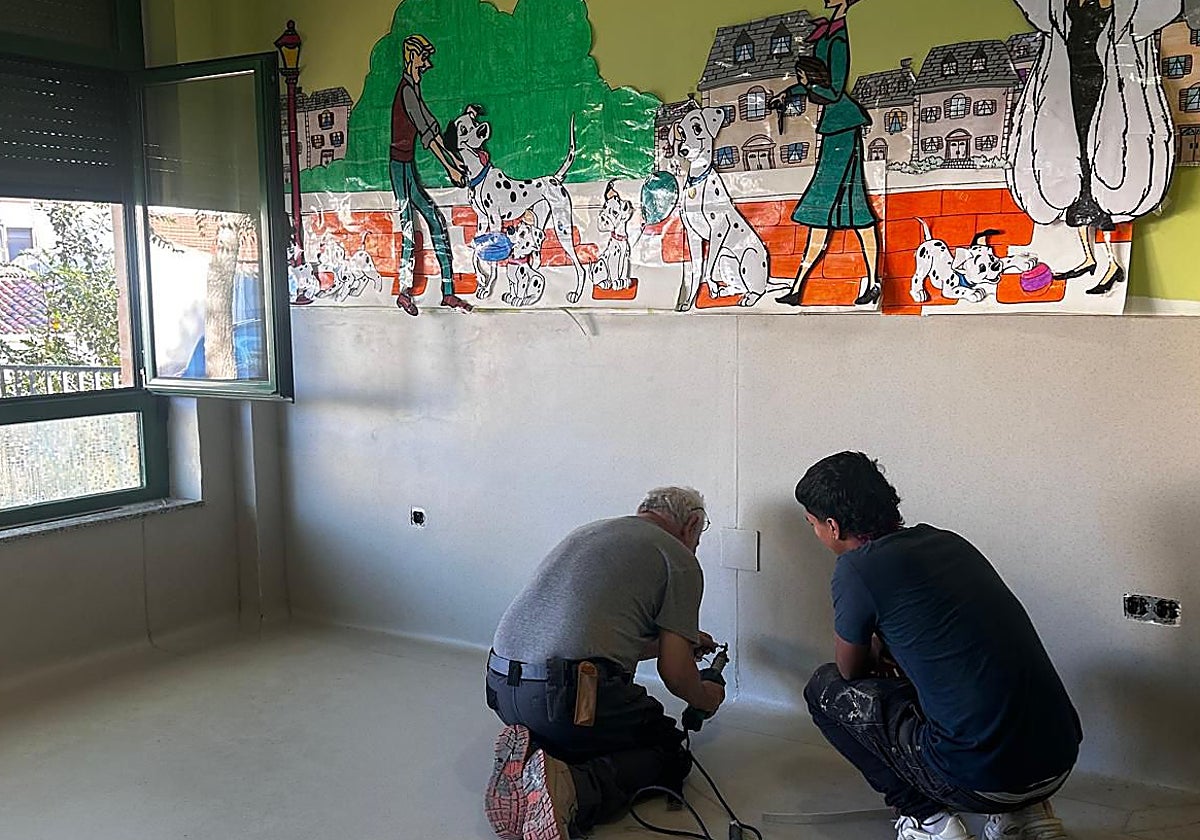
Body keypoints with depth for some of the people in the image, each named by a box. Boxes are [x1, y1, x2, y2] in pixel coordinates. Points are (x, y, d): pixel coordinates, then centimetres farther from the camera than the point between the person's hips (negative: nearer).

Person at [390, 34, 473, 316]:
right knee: (409, 229, -12)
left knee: (437, 221, 6)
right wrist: (449, 168, -17)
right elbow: (426, 132, -18)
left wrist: (454, 159, 20)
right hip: (399, 165, -10)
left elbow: (431, 126, 20)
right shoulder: (406, 91, -13)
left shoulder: (414, 89, 16)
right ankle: (405, 290, -6)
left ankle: (448, 291, 7)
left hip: (409, 168, 10)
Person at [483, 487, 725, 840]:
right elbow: (674, 672, 1)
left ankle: (527, 756, 1)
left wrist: (679, 639, 48)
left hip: (502, 686, 8)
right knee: (668, 749, 13)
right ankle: (576, 788, -14)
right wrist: (706, 697, 25)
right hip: (568, 695, -8)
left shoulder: (586, 532, 26)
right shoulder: (679, 558, 5)